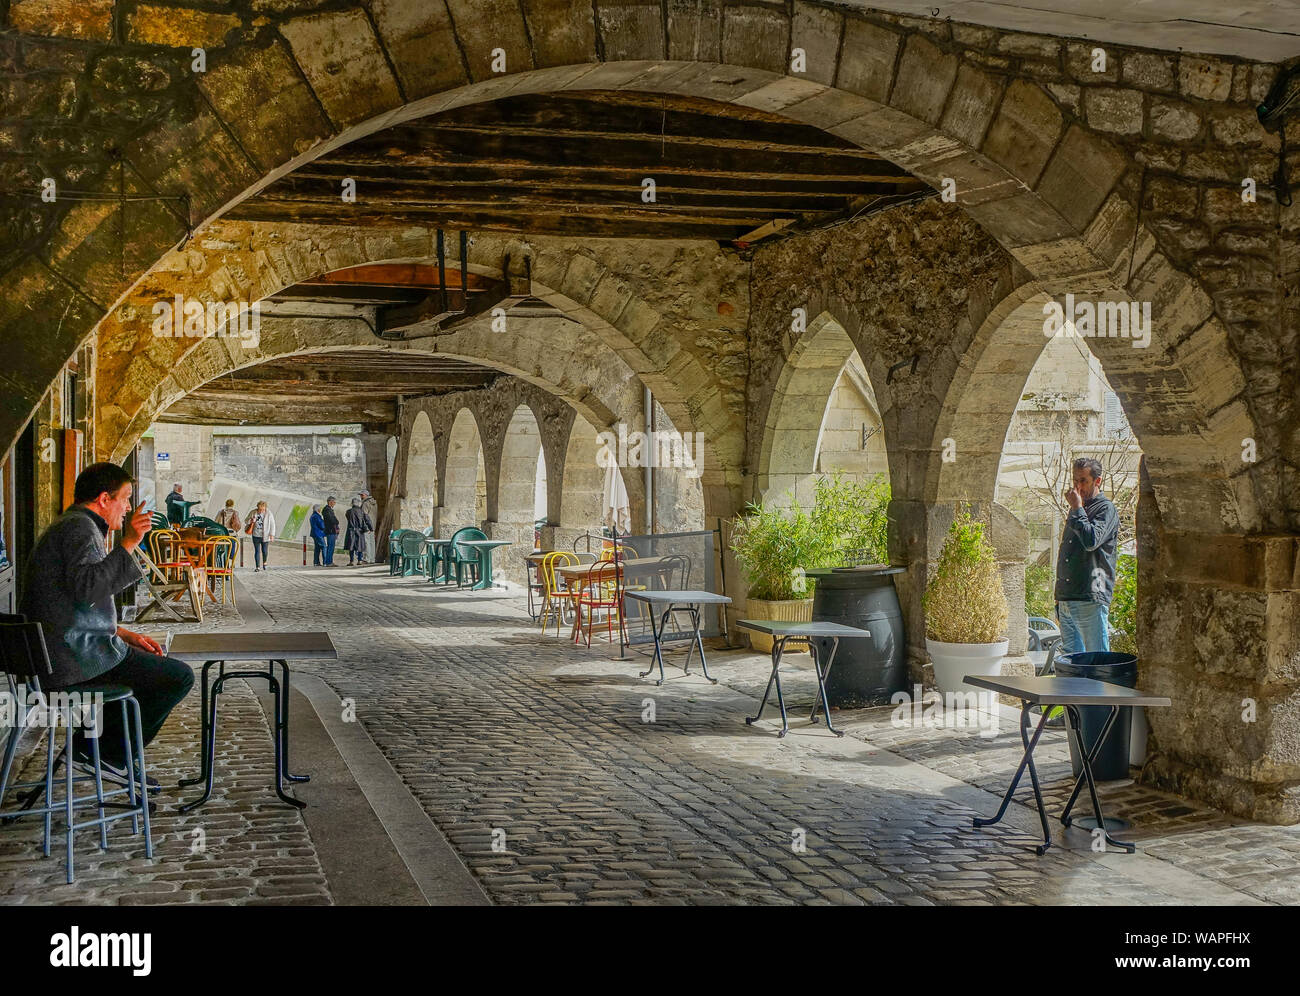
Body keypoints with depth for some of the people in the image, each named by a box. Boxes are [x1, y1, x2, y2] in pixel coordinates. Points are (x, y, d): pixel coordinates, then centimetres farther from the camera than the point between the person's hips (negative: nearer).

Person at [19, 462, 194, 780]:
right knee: (179, 676, -11)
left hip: (51, 657, 11)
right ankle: (109, 753, -1)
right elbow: (85, 586, -31)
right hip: (77, 656, -11)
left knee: (151, 660, 28)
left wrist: (124, 634, 18)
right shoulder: (80, 527, -12)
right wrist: (127, 545, -29)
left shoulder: (65, 526, 23)